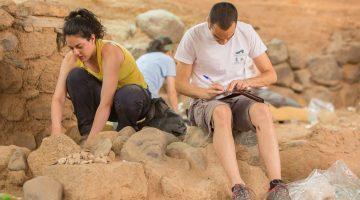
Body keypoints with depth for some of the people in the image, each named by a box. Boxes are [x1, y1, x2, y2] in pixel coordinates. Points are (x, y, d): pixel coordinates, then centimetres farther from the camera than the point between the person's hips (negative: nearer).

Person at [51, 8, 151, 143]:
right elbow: (58, 98, -23)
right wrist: (56, 133, -40)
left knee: (126, 97, -40)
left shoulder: (110, 51, -32)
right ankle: (86, 131, -15)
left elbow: (105, 104, -37)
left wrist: (90, 142, -41)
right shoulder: (71, 58, -17)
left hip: (136, 94, -4)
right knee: (75, 76, -22)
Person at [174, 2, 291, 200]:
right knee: (222, 111, -40)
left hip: (237, 101, 3)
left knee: (262, 110, -33)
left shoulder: (247, 33, 0)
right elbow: (180, 83, -2)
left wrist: (247, 82, -17)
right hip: (204, 103, -2)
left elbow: (270, 74, 4)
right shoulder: (193, 36, -7)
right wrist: (204, 93, -22)